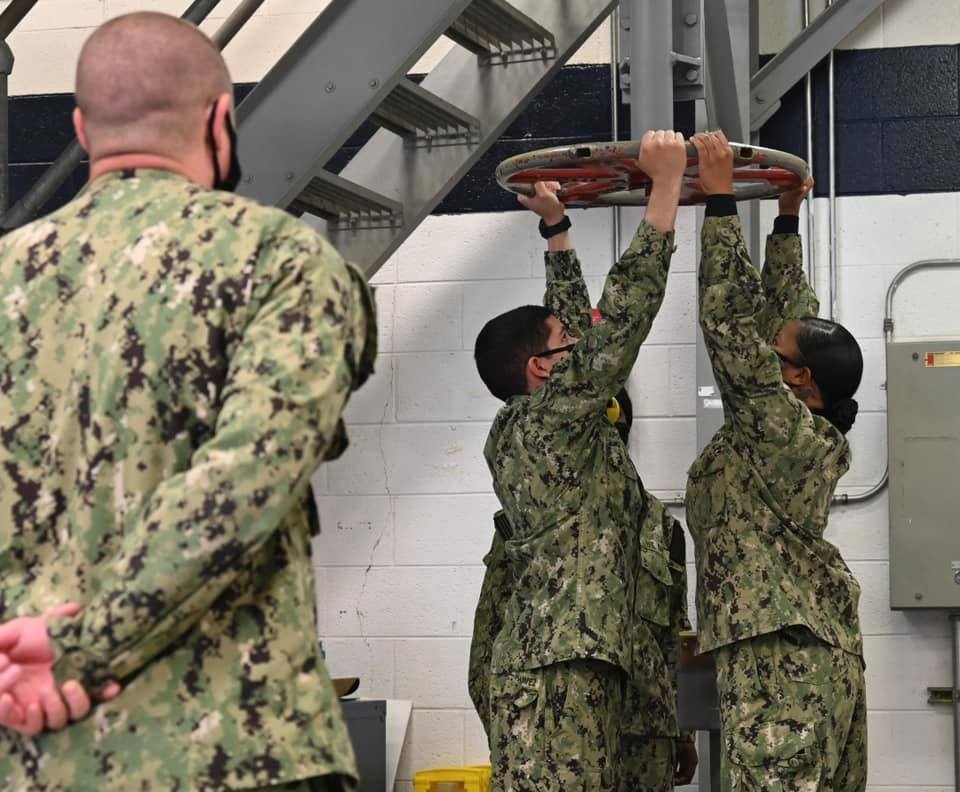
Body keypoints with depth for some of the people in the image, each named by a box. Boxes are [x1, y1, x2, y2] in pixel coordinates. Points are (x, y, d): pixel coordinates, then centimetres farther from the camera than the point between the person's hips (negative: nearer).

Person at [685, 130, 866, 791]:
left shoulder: (781, 424, -11)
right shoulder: (808, 428, 14)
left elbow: (729, 319, -15)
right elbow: (786, 312, 23)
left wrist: (720, 201, -11)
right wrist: (786, 222, 29)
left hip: (779, 650, -10)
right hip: (816, 644, 10)